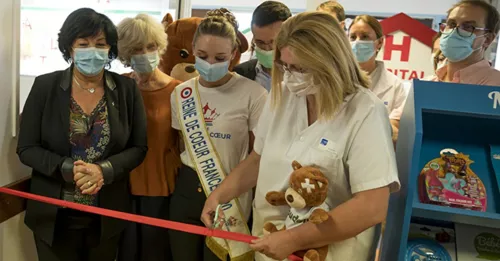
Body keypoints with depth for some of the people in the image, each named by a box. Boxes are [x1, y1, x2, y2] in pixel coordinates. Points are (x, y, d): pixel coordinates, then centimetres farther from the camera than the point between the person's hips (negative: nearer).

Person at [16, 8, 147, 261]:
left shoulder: (127, 89, -4)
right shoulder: (45, 86, -5)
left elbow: (139, 148, -3)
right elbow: (26, 148, -5)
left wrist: (104, 170, -20)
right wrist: (68, 169, -22)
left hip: (107, 213, 1)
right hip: (54, 214, -1)